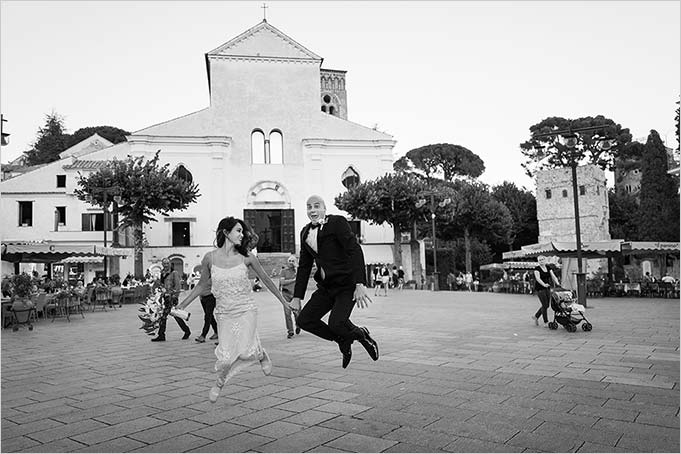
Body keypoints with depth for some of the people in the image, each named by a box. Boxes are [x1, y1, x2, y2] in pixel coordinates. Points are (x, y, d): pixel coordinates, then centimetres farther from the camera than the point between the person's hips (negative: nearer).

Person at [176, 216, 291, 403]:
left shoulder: (246, 257, -6)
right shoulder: (210, 258, -5)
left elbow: (265, 278, 6)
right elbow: (202, 285, 10)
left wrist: (283, 301, 11)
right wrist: (182, 305, 10)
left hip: (246, 310, 0)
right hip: (224, 313, 1)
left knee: (245, 352, -17)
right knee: (226, 358, -8)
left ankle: (261, 355, 21)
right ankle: (219, 383, 28)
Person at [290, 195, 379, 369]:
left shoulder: (337, 222, -9)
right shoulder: (305, 232, 12)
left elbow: (355, 251, -17)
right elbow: (304, 266, 17)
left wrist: (360, 284, -26)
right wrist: (297, 296, 12)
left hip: (347, 284, -7)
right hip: (327, 286, 8)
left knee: (336, 323, -23)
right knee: (304, 320, -1)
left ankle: (360, 333, 11)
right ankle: (344, 341, 17)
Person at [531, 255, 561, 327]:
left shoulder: (548, 268, 9)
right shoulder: (537, 268, -8)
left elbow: (553, 276, 1)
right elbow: (538, 278, -22)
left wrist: (557, 283, -17)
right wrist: (544, 284, -38)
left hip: (547, 288, 6)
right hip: (539, 289, -6)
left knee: (546, 305, 9)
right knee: (545, 305, -9)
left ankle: (536, 316, 28)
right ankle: (546, 322, 0)